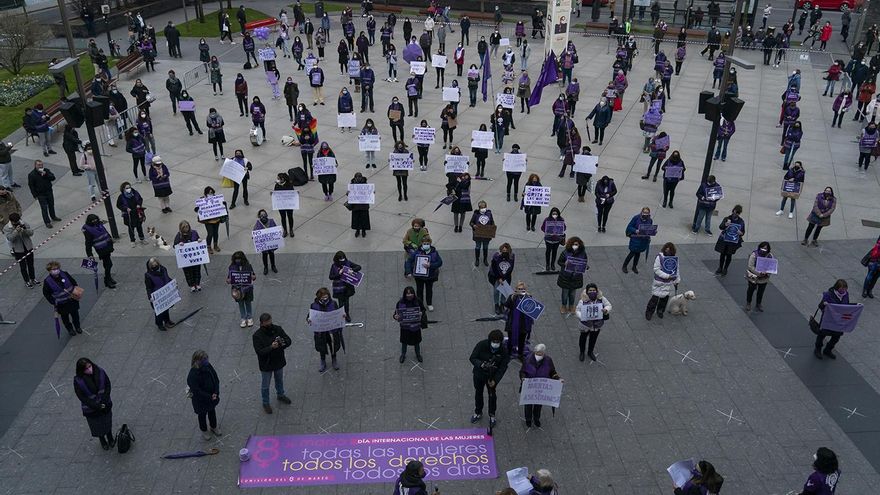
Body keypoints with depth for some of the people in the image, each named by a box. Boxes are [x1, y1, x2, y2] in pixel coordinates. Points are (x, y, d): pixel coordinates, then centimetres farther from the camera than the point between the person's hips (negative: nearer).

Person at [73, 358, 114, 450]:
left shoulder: (100, 372, -20)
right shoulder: (78, 381, -26)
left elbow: (108, 385, -9)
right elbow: (82, 397, -20)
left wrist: (105, 401, -18)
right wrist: (97, 406, -21)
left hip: (105, 404, 2)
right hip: (91, 409, -2)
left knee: (107, 421, 23)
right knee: (97, 426, 19)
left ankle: (110, 438, 50)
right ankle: (103, 441, 47)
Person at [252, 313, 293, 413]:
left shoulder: (278, 329, -10)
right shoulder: (257, 335, -22)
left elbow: (289, 341, -8)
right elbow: (259, 351, -27)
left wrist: (283, 343, -31)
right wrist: (271, 347, -41)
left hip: (279, 362, 4)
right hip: (266, 365, -4)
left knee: (280, 380, 27)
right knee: (265, 385, 14)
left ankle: (280, 395, 52)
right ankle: (265, 403, 35)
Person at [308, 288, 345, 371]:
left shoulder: (333, 304, -13)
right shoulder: (314, 306, -15)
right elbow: (309, 316, -6)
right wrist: (308, 320, -30)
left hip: (332, 330, 1)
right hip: (320, 331, 0)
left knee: (333, 346, 21)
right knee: (321, 347, 18)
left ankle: (334, 360, 50)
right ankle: (323, 363, 44)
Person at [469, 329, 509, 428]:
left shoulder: (503, 350, -22)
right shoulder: (481, 345, -25)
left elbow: (503, 367, -16)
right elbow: (472, 358, -20)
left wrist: (495, 380, -26)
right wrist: (481, 364, -40)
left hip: (492, 376, -1)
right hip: (479, 374, 1)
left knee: (492, 395, 15)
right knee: (478, 393, 19)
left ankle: (492, 416, 38)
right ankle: (478, 413, 43)